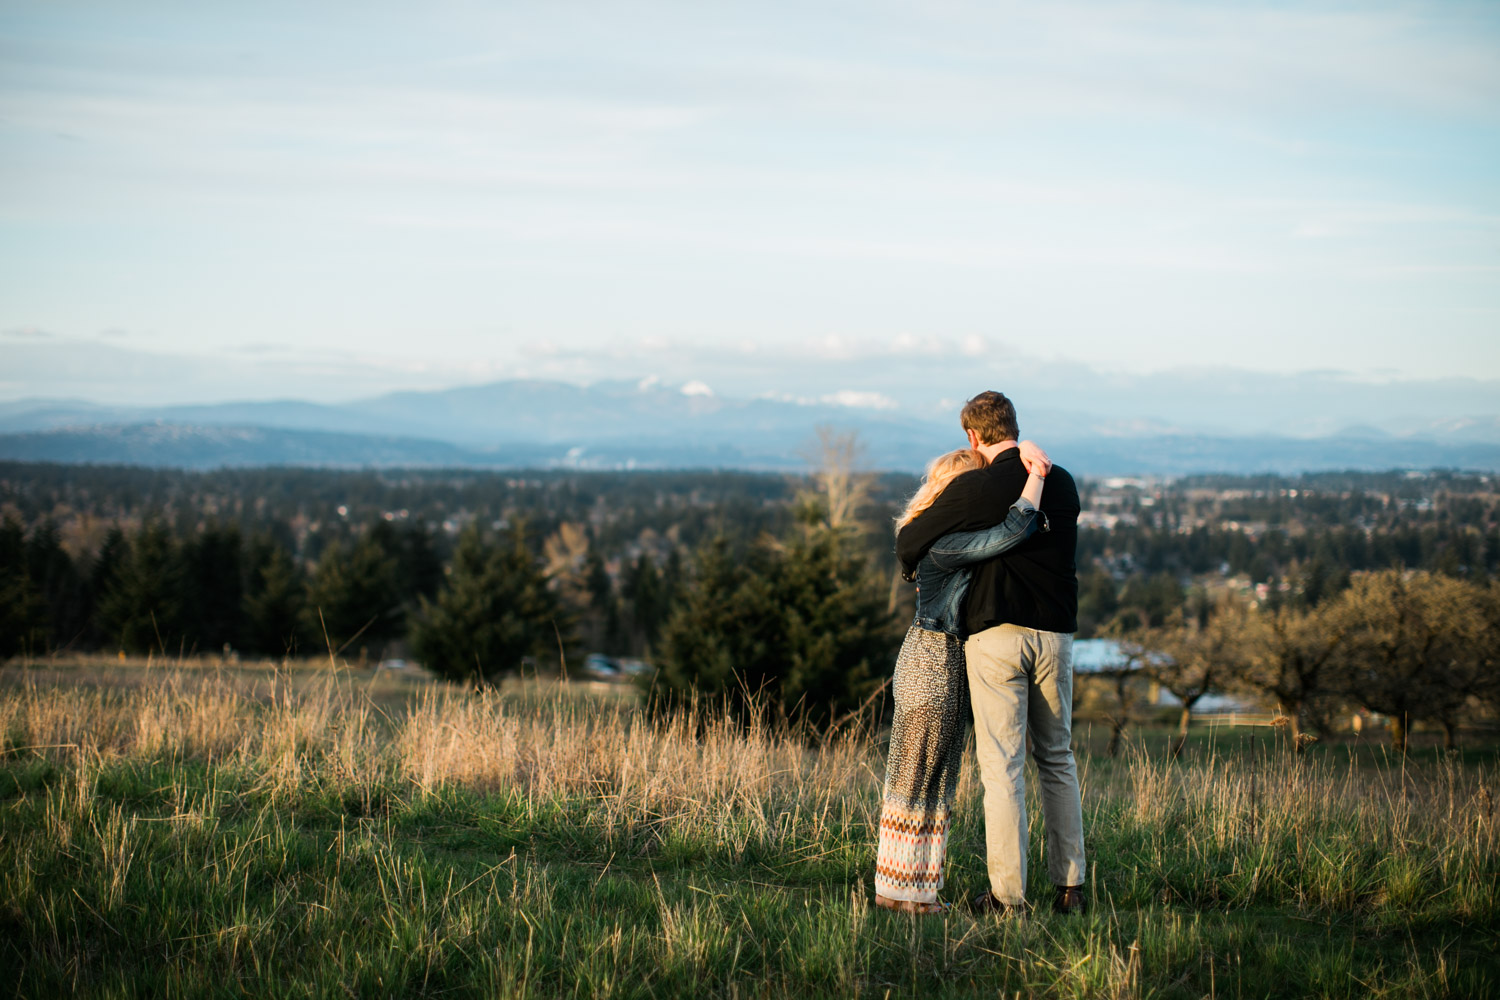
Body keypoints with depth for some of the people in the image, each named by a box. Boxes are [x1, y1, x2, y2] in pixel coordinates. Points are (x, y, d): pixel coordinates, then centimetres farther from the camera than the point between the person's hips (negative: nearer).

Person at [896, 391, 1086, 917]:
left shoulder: (973, 489, -8)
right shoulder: (1063, 484, 7)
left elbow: (908, 543, -1)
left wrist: (917, 568, 22)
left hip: (996, 634, -4)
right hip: (1055, 633, 5)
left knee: (1001, 765, -1)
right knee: (1056, 759, 15)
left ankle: (1008, 894, -1)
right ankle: (1069, 885, 15)